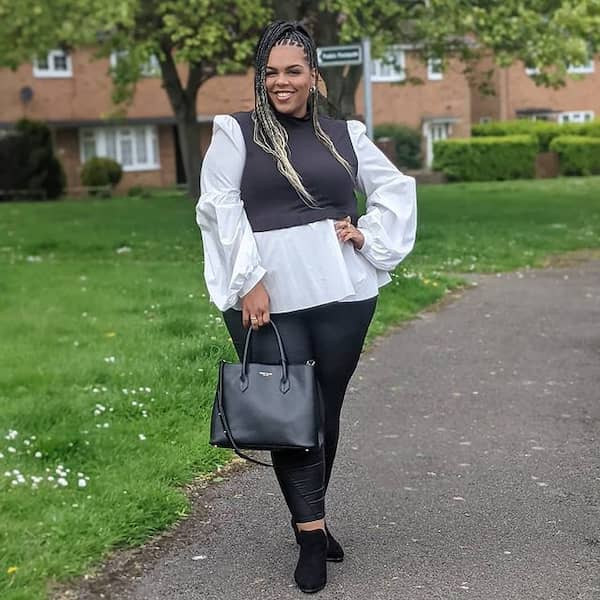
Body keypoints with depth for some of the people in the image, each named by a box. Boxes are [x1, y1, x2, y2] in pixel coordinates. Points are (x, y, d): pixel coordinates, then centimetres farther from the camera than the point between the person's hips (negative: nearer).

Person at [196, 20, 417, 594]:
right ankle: (311, 535, 6)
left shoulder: (344, 135, 13)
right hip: (267, 298, -3)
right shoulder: (235, 132, 4)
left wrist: (370, 237, 3)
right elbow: (219, 208, -4)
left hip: (342, 292, 3)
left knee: (327, 409, 10)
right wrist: (249, 282, -12)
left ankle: (311, 517, 28)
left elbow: (397, 189, 19)